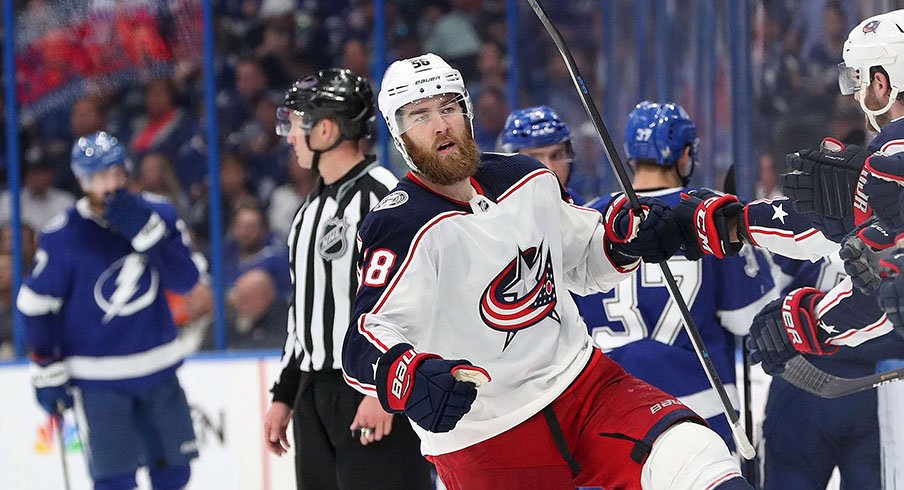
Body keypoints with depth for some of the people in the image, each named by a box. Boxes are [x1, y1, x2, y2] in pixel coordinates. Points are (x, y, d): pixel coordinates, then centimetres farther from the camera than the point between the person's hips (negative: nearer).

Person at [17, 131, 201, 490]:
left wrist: (147, 231, -22)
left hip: (158, 369, 4)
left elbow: (185, 280, -10)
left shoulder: (158, 215, -1)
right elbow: (37, 306, -5)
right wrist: (48, 371, -6)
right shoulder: (63, 237, -12)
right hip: (97, 376, -4)